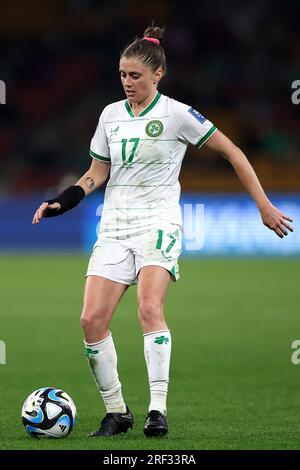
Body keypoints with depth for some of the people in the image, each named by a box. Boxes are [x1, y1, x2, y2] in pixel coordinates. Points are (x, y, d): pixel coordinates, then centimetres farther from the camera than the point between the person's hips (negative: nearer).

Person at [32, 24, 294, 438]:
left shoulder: (177, 114, -5)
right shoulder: (111, 114, 11)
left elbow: (232, 152, 0)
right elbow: (97, 173, 18)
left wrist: (265, 206, -2)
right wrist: (62, 202, 1)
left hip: (158, 222, -5)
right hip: (114, 225, 5)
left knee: (149, 309, -26)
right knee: (92, 319, -8)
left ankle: (158, 409, -25)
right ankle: (116, 411, 4)